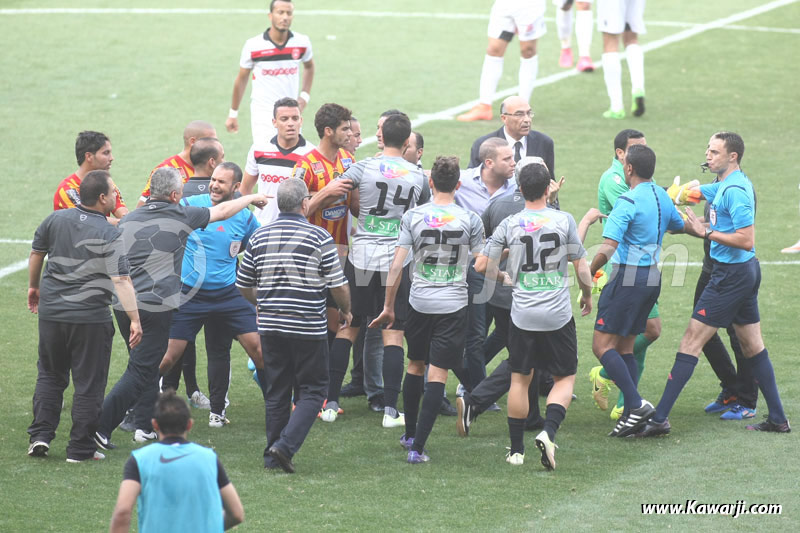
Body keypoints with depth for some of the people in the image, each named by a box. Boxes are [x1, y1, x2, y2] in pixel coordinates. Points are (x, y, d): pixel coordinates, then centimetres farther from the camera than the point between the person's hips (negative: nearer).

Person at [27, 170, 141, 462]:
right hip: (90, 317, -4)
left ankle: (40, 435, 13)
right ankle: (81, 447, 7)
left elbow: (36, 254, 14)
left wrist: (34, 286, 31)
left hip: (51, 311, 4)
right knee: (88, 383, 5)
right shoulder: (110, 235, -13)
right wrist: (135, 319, -19)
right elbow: (121, 280, -19)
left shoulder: (56, 219, 2)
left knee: (50, 375, 20)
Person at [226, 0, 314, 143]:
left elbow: (309, 66, 21)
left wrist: (305, 96, 9)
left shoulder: (302, 42, -1)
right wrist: (233, 113, 8)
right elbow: (241, 79, 4)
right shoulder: (253, 45, -8)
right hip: (263, 113, -3)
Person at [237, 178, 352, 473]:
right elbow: (338, 285, -6)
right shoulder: (319, 237, -8)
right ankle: (285, 445, -13)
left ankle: (273, 454, 15)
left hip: (271, 327, 4)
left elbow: (243, 284, 12)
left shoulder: (260, 236, 4)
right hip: (309, 328, -4)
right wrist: (346, 311, 14)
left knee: (276, 392, 14)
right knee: (312, 390, 4)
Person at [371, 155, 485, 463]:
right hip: (454, 305, -2)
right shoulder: (470, 220, -6)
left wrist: (388, 306, 5)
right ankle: (417, 447, -9)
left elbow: (397, 265, -3)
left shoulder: (413, 217, -4)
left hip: (419, 302, 2)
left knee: (415, 365, 21)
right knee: (437, 374, -3)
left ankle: (410, 435, 32)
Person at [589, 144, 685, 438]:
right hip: (653, 278, 8)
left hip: (628, 277, -8)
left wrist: (587, 276, -11)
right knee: (625, 348, 13)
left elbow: (607, 249, -23)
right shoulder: (661, 196, 9)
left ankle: (636, 404, -17)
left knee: (602, 345, -5)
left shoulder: (628, 201, -16)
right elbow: (679, 225, 30)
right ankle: (631, 414, 7)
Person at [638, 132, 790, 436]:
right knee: (753, 346, 14)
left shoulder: (735, 191, -20)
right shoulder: (725, 185, 11)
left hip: (731, 274, -10)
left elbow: (746, 240, -26)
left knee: (691, 343, -8)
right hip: (747, 271, 10)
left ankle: (659, 419, -8)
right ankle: (777, 419, 17)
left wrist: (706, 232, -21)